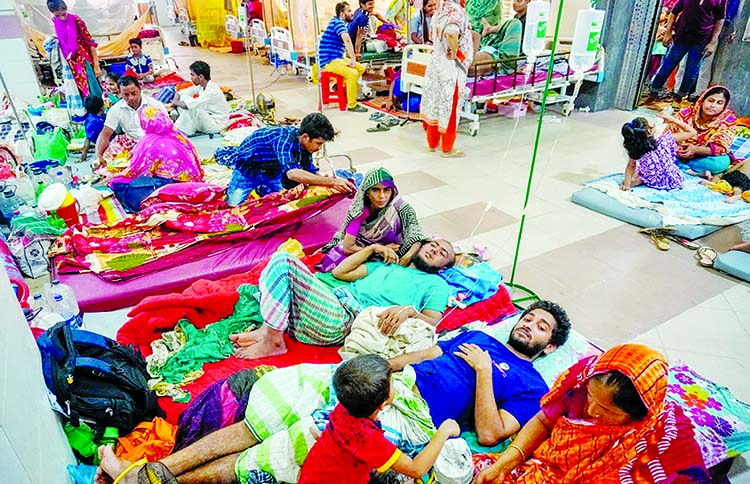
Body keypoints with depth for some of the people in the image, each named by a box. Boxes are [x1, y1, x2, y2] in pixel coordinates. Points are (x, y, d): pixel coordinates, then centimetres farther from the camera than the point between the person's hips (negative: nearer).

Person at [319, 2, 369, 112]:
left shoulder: (339, 22, 18)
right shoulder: (338, 22, -13)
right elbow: (347, 40, -31)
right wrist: (353, 58, -30)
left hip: (337, 58, 10)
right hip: (328, 61, -10)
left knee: (361, 68, 8)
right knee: (353, 73, -28)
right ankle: (352, 105, -19)